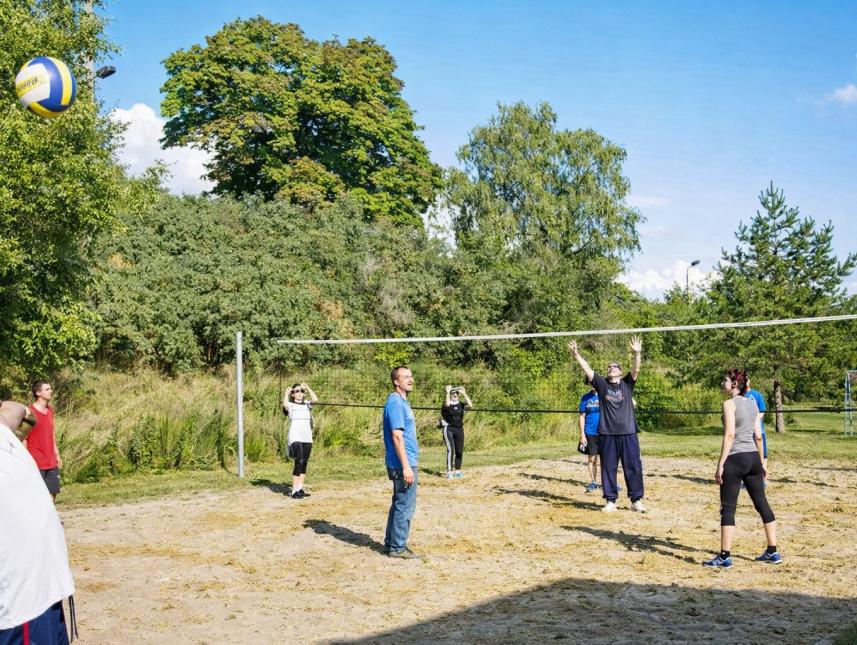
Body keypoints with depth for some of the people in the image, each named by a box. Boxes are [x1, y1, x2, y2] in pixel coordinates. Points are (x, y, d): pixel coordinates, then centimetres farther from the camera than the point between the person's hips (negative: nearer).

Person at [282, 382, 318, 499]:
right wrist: (287, 392, -4)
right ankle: (294, 491, -13)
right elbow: (285, 404, -20)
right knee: (299, 463, -15)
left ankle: (300, 489, 16)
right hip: (295, 438, -5)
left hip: (307, 438, 5)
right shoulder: (290, 406, 4)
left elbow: (315, 399, -6)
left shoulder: (307, 405, 14)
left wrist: (308, 388, 2)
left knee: (304, 464, 8)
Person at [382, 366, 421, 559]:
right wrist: (406, 466, -24)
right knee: (405, 506, -4)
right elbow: (397, 436, -22)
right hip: (403, 463, -10)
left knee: (399, 504, 16)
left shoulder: (402, 402, 15)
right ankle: (397, 547, 3)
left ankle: (390, 543, 24)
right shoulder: (395, 402, -16)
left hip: (404, 463, 10)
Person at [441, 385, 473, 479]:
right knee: (450, 449, -17)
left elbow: (470, 405, -10)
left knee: (459, 451, 7)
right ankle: (449, 471, -18)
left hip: (459, 429, 5)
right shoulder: (446, 403, -2)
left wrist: (464, 393, -8)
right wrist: (448, 392, -19)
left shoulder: (461, 404, 8)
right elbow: (447, 404, -28)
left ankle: (457, 471, 20)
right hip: (448, 428, -5)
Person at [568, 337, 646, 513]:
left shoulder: (627, 383, 7)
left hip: (628, 434, -1)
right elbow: (588, 370, -1)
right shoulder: (602, 384, 8)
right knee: (608, 469, 5)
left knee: (633, 468, 2)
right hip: (607, 434, 1)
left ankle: (636, 500, 11)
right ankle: (610, 501, 13)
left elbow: (636, 370, -9)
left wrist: (637, 353, -25)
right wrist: (576, 355, -13)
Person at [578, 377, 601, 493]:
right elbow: (582, 417, 6)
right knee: (592, 459, 7)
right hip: (590, 433, 1)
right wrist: (582, 434, 0)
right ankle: (593, 482, 19)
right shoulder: (585, 398, 4)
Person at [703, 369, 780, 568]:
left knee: (727, 508, -1)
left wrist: (720, 464, -16)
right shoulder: (752, 403, 10)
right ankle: (773, 552, 20)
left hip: (735, 459, -7)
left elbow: (729, 435, -17)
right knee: (762, 504, 14)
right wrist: (761, 462, 19)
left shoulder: (730, 404, -10)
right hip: (753, 457, 7)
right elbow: (758, 436, 12)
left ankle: (725, 556, -1)